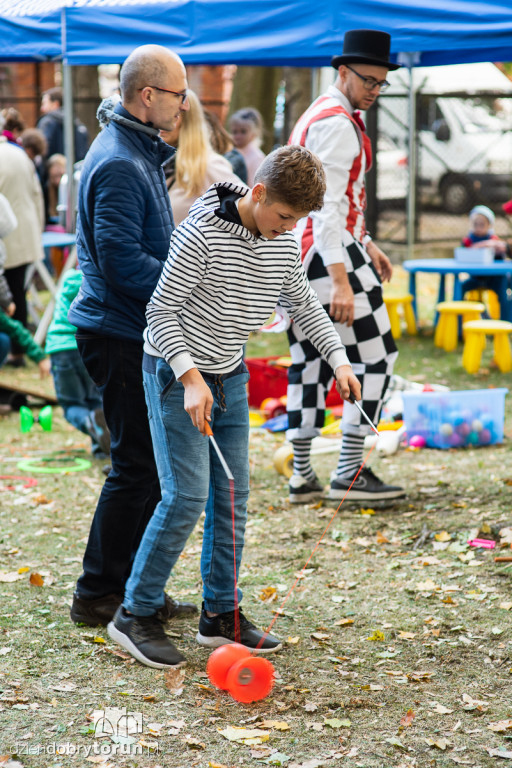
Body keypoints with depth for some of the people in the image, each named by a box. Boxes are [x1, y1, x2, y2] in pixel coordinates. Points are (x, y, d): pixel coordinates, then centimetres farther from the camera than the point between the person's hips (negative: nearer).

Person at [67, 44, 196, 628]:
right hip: (122, 335, -10)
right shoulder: (118, 164, -18)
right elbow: (123, 262, -24)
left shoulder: (138, 152, 15)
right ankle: (97, 596, 6)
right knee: (138, 466, -4)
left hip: (133, 333, 10)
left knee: (152, 463, 14)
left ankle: (136, 589, 23)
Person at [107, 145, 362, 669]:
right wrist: (190, 377, -28)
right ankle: (135, 614, 1)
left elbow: (302, 304, 15)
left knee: (232, 496, 7)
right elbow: (160, 310, -19)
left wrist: (338, 359, 5)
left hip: (230, 377, 7)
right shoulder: (202, 233, -22)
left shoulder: (284, 242, -1)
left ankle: (221, 615, 18)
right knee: (187, 496, -12)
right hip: (176, 374, -7)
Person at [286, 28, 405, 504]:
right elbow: (326, 206, -21)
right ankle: (349, 473, -4)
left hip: (294, 252, 10)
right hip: (328, 251, -10)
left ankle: (302, 475, 14)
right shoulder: (336, 124, -13)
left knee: (309, 363, 11)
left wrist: (365, 245, 28)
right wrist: (340, 279, -25)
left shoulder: (316, 117, 20)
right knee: (376, 357, -3)